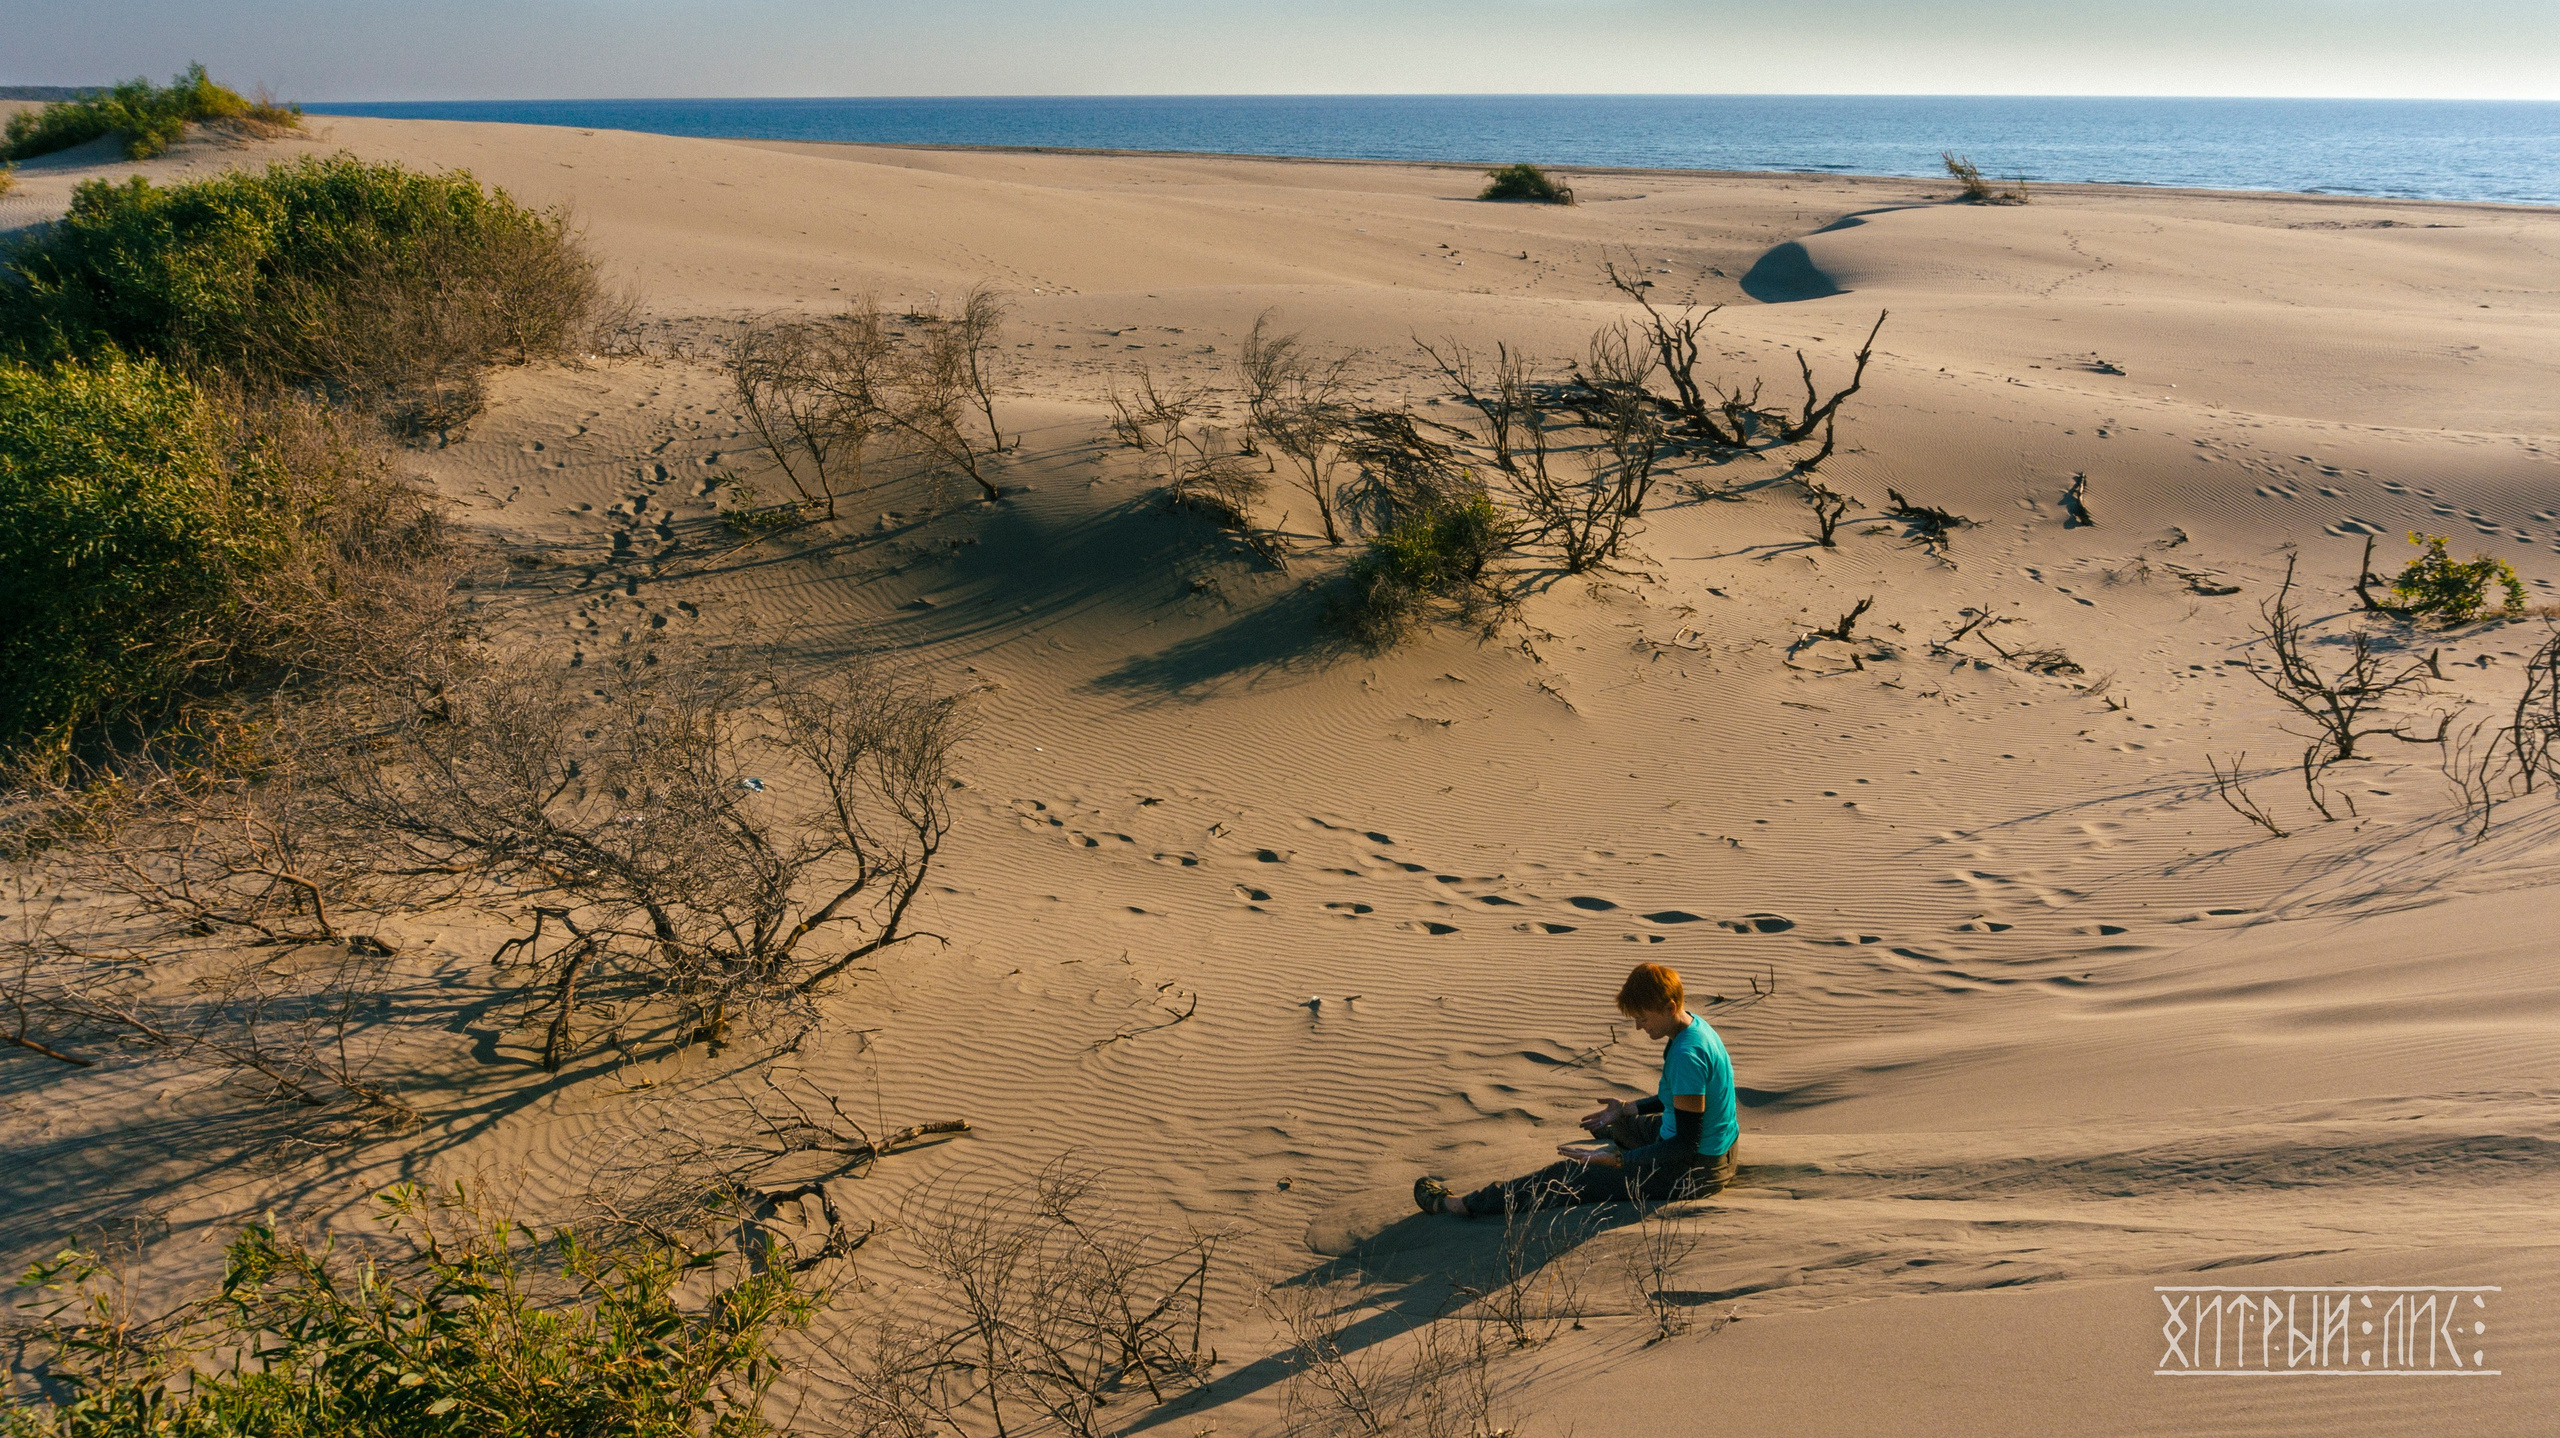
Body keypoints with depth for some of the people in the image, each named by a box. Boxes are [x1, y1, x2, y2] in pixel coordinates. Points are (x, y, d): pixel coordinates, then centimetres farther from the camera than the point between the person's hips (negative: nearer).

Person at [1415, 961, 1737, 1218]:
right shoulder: (1693, 1026, 2)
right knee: (1617, 1125, 31)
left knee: (1574, 1175, -6)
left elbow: (1686, 1146, -28)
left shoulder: (1686, 1055, -29)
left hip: (1693, 1168, -9)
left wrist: (1614, 1159, -30)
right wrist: (1626, 1110, 18)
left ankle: (1460, 1204, -1)